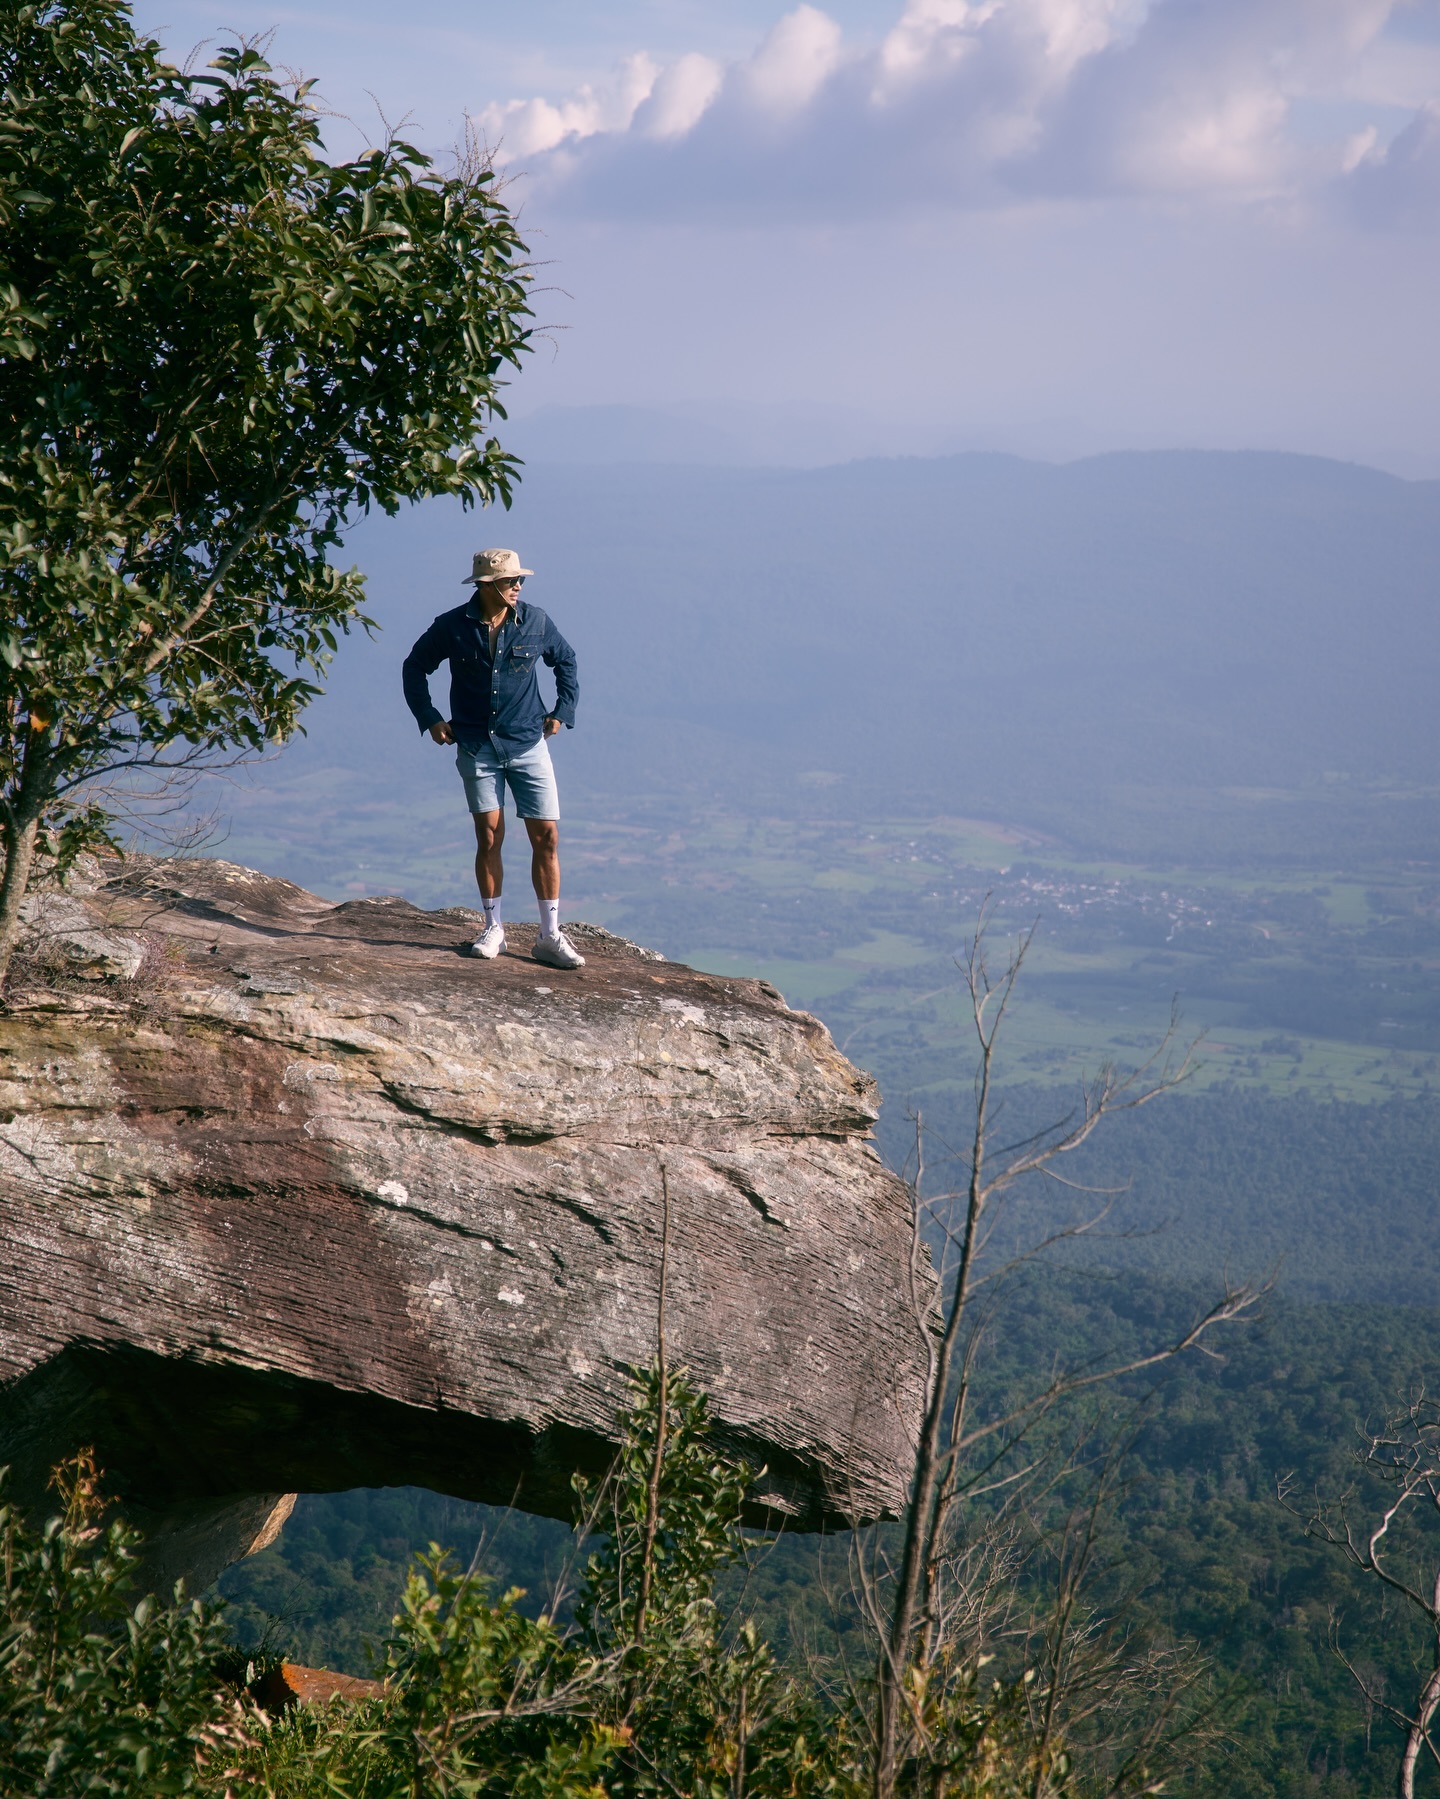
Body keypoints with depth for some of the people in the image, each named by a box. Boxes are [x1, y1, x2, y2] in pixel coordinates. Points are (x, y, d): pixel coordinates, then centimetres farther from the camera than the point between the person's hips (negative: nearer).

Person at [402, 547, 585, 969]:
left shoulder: (535, 622, -2)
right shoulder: (453, 626, -5)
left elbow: (566, 661, 16)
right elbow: (415, 667, 9)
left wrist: (563, 710, 9)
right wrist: (429, 718, 3)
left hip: (528, 745, 1)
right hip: (477, 747, -1)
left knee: (546, 836, -3)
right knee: (489, 838, 0)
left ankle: (550, 936, 4)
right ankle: (493, 929, 14)